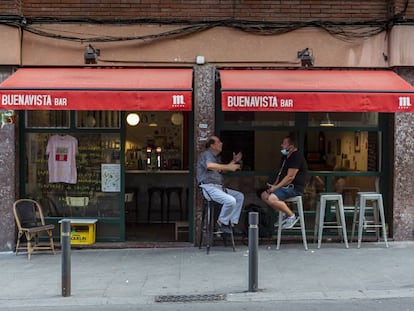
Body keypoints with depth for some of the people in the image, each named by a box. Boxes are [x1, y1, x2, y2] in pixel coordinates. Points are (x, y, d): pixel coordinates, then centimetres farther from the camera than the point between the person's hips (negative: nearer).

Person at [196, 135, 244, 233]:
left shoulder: (216, 157, 24)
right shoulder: (206, 154, -8)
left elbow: (222, 170, 35)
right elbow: (210, 166, -31)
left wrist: (234, 161, 27)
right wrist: (229, 167, -31)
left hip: (219, 187, 10)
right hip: (209, 187, -10)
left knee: (240, 196, 7)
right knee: (231, 200, -27)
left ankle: (232, 222, 5)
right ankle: (222, 222, -6)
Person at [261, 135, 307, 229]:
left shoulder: (297, 157, -16)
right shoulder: (285, 157, 16)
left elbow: (290, 177, -21)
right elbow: (281, 173, 22)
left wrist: (276, 187, -19)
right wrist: (274, 185, 6)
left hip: (294, 187, -11)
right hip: (286, 186, 11)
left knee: (271, 198, -28)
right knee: (264, 195, 5)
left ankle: (292, 216, -11)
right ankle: (284, 214, 8)